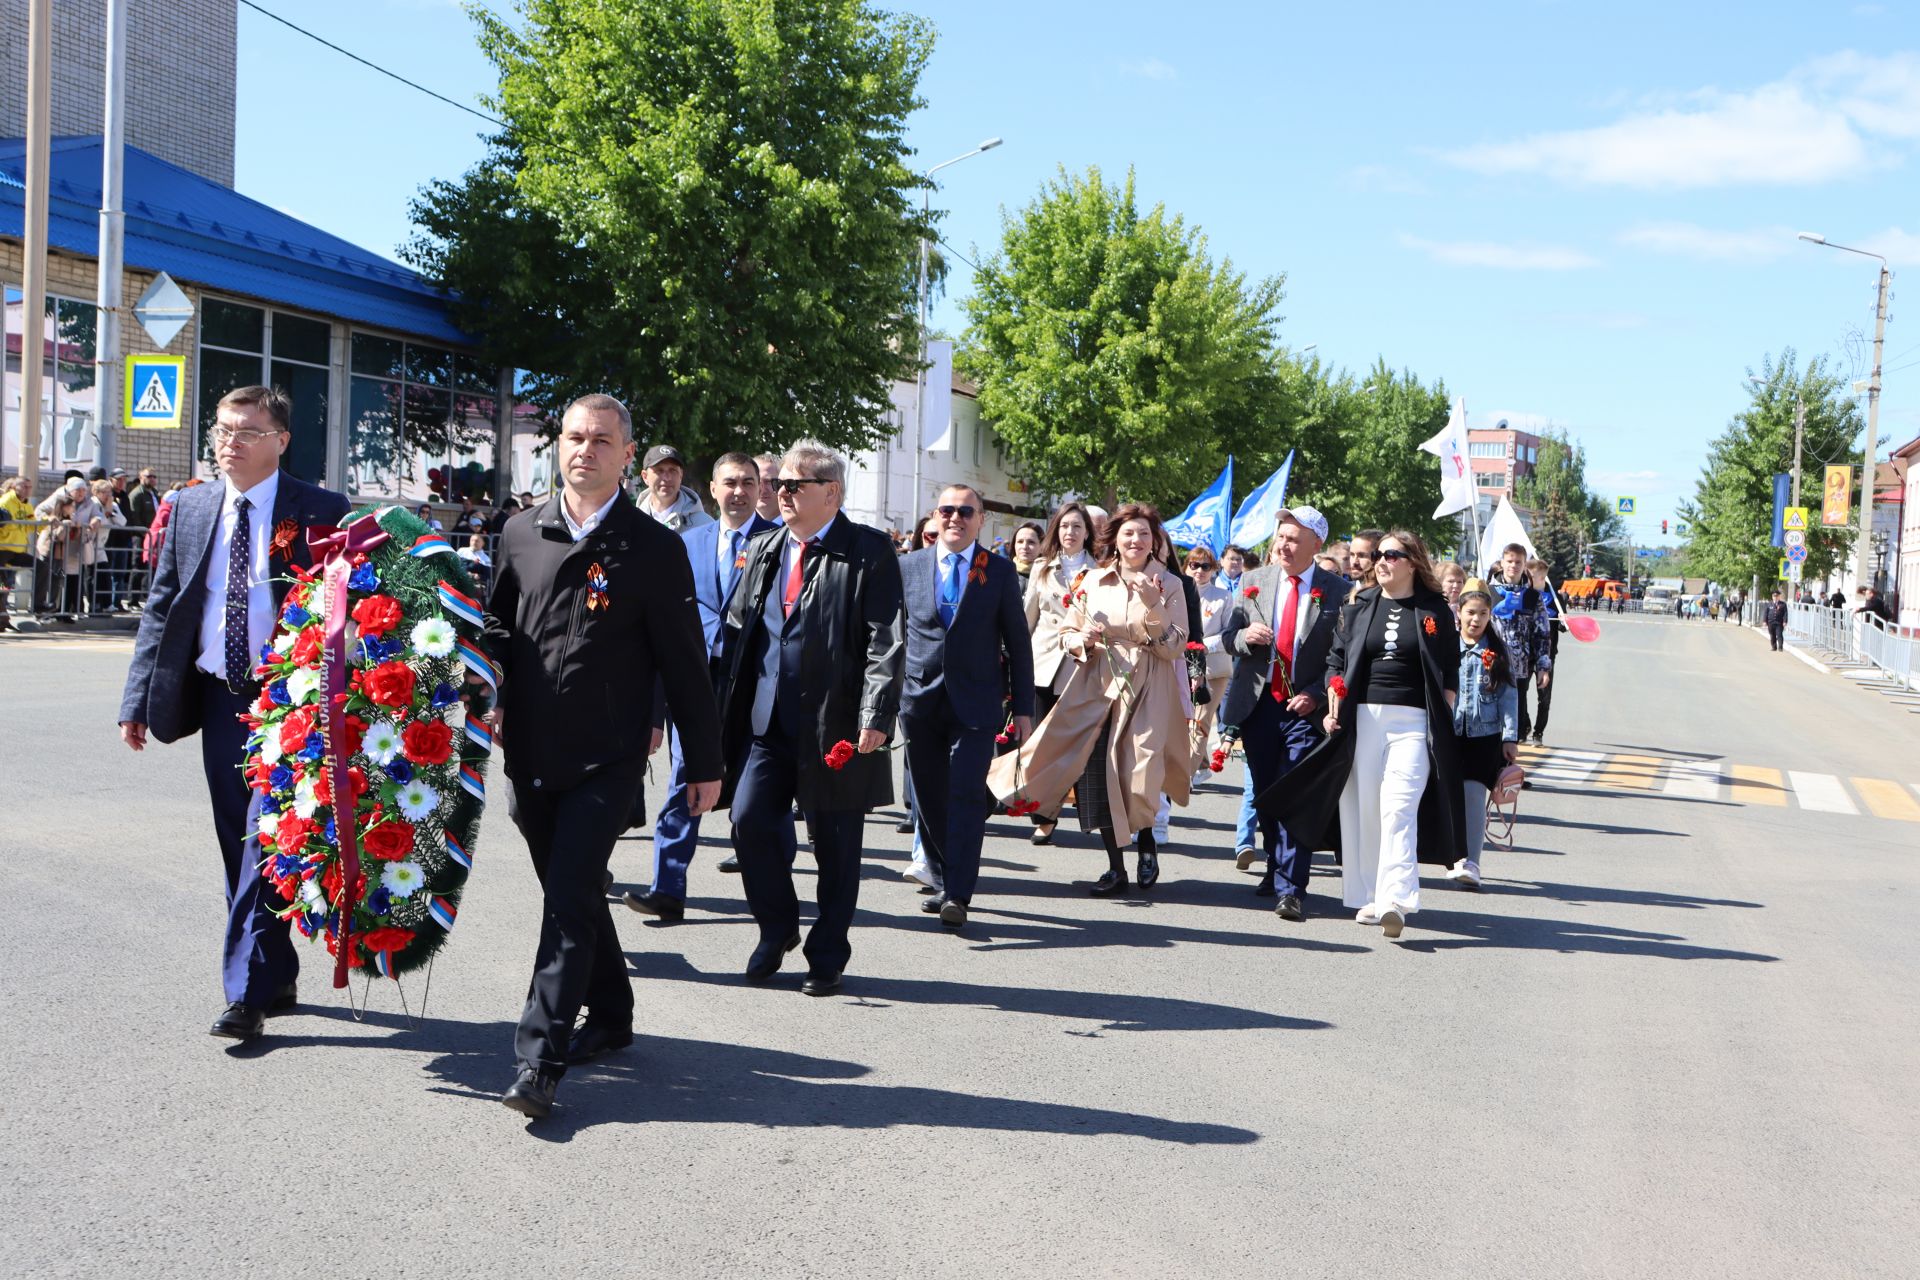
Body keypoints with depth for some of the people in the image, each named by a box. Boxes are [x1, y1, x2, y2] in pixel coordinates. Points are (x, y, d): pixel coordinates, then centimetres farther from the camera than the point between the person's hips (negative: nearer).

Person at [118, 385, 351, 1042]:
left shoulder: (320, 513, -5)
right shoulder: (189, 508, 9)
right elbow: (162, 606, 10)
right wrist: (138, 698, 4)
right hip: (219, 697, 5)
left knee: (268, 842, -8)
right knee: (239, 847, 11)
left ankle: (248, 993, -3)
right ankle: (277, 977, 25)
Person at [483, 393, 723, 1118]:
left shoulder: (654, 549, -5)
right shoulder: (520, 536, 8)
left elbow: (684, 663, -2)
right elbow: (497, 629, 19)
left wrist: (704, 763, 0)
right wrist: (493, 699, 1)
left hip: (607, 760, -5)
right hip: (530, 756, 5)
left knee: (570, 900, -11)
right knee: (570, 895, 16)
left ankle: (539, 1061, -8)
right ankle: (610, 1017, 34)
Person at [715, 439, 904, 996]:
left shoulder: (869, 553, -6)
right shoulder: (764, 550, 13)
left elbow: (886, 642, -11)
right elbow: (737, 631, 16)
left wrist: (875, 716, -19)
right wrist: (728, 709, 9)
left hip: (833, 725, -5)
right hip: (765, 720, 5)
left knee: (834, 843, 6)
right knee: (750, 821, -2)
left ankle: (828, 955, 22)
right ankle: (777, 929, 22)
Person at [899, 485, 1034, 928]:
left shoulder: (1000, 572, 3)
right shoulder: (907, 567, 7)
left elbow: (1018, 642, 5)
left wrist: (1023, 708, 2)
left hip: (976, 703, -3)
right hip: (920, 701, 3)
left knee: (968, 793, -12)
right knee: (929, 799, 8)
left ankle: (958, 894, -11)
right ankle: (945, 881, 22)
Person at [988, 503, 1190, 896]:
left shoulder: (1169, 585, 2)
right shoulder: (1092, 581, 8)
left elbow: (1175, 647, -5)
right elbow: (1067, 632, 14)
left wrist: (1153, 606, -18)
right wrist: (1082, 640, -9)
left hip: (1147, 692, -2)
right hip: (1096, 688, 2)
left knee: (1138, 775, -11)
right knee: (1097, 773, -4)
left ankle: (1146, 839, 23)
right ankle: (1116, 866, 12)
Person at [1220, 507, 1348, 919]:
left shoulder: (1338, 591, -2)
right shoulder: (1254, 582, 8)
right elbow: (1228, 638, 10)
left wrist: (1316, 695, -14)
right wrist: (1246, 635, -13)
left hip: (1307, 708, -4)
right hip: (1258, 704, 4)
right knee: (1265, 793, 14)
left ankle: (1291, 889, -9)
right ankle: (1275, 868, 31)